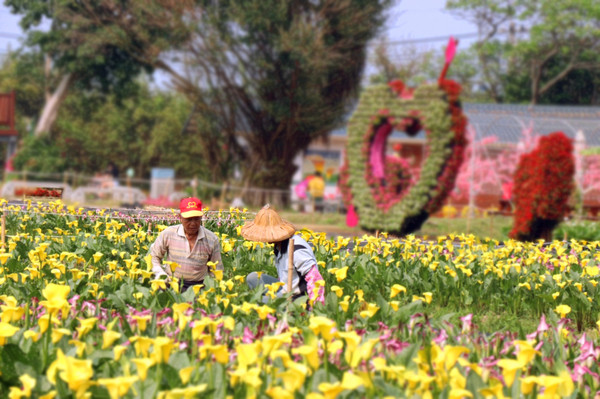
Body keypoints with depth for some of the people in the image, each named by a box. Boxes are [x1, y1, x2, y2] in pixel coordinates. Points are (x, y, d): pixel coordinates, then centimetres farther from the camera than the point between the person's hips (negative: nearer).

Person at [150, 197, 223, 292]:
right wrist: (160, 274, 0)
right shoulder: (168, 234, 0)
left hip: (197, 286, 0)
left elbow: (216, 270, 14)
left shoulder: (212, 240, 2)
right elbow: (153, 256, 16)